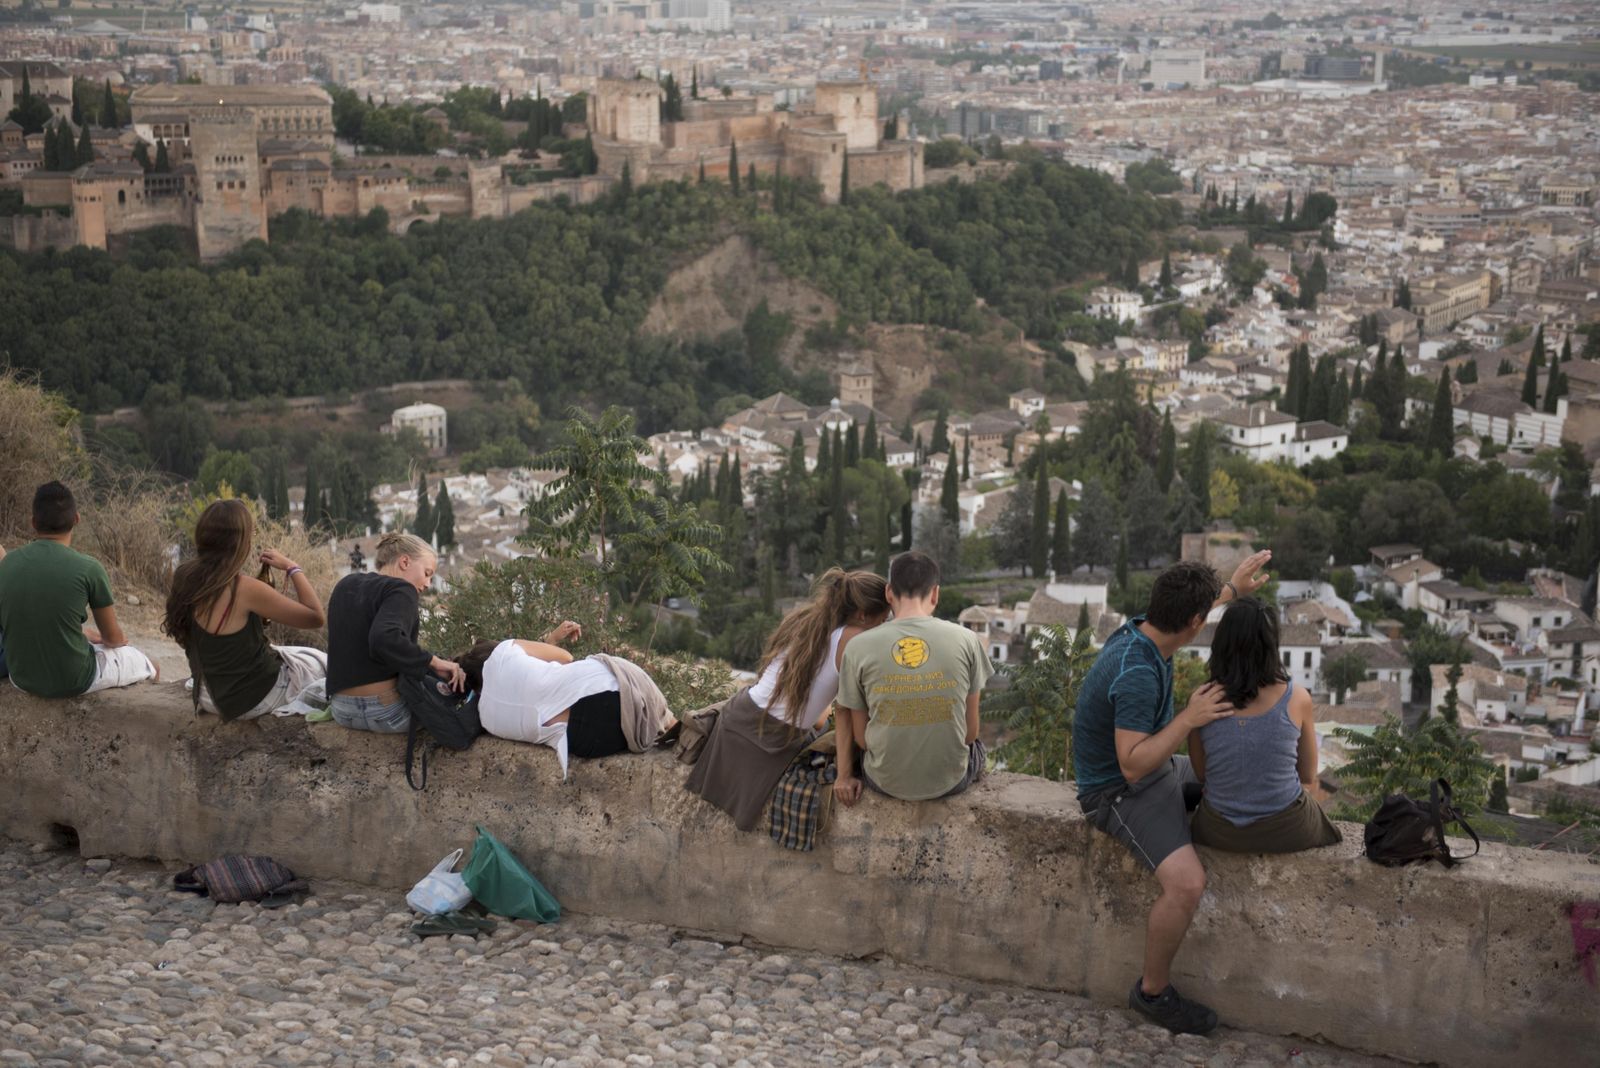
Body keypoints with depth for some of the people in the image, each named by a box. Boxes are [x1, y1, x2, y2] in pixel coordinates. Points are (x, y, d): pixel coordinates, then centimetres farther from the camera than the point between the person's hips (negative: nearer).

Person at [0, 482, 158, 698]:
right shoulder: (87, 568, -17)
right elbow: (113, 637, -2)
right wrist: (120, 640, 24)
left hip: (22, 677, 5)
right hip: (74, 681, -5)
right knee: (148, 665, 25)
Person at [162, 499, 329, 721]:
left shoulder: (185, 579, -6)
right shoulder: (245, 589, -27)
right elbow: (316, 618, -21)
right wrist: (291, 568, -11)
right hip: (254, 698, -7)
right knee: (323, 662, 19)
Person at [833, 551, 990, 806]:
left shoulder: (858, 647, -10)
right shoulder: (965, 640, -10)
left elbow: (860, 736, -4)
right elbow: (970, 730, -2)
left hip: (885, 782, 0)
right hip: (950, 780, 0)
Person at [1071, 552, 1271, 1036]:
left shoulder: (1144, 629, -4)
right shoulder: (1137, 674, -33)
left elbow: (1186, 612, 22)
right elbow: (1133, 763, -33)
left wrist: (1233, 588, 27)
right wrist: (1188, 719, -36)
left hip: (1158, 770, 10)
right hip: (1119, 791, -10)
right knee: (1187, 882, -27)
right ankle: (1153, 990, -6)